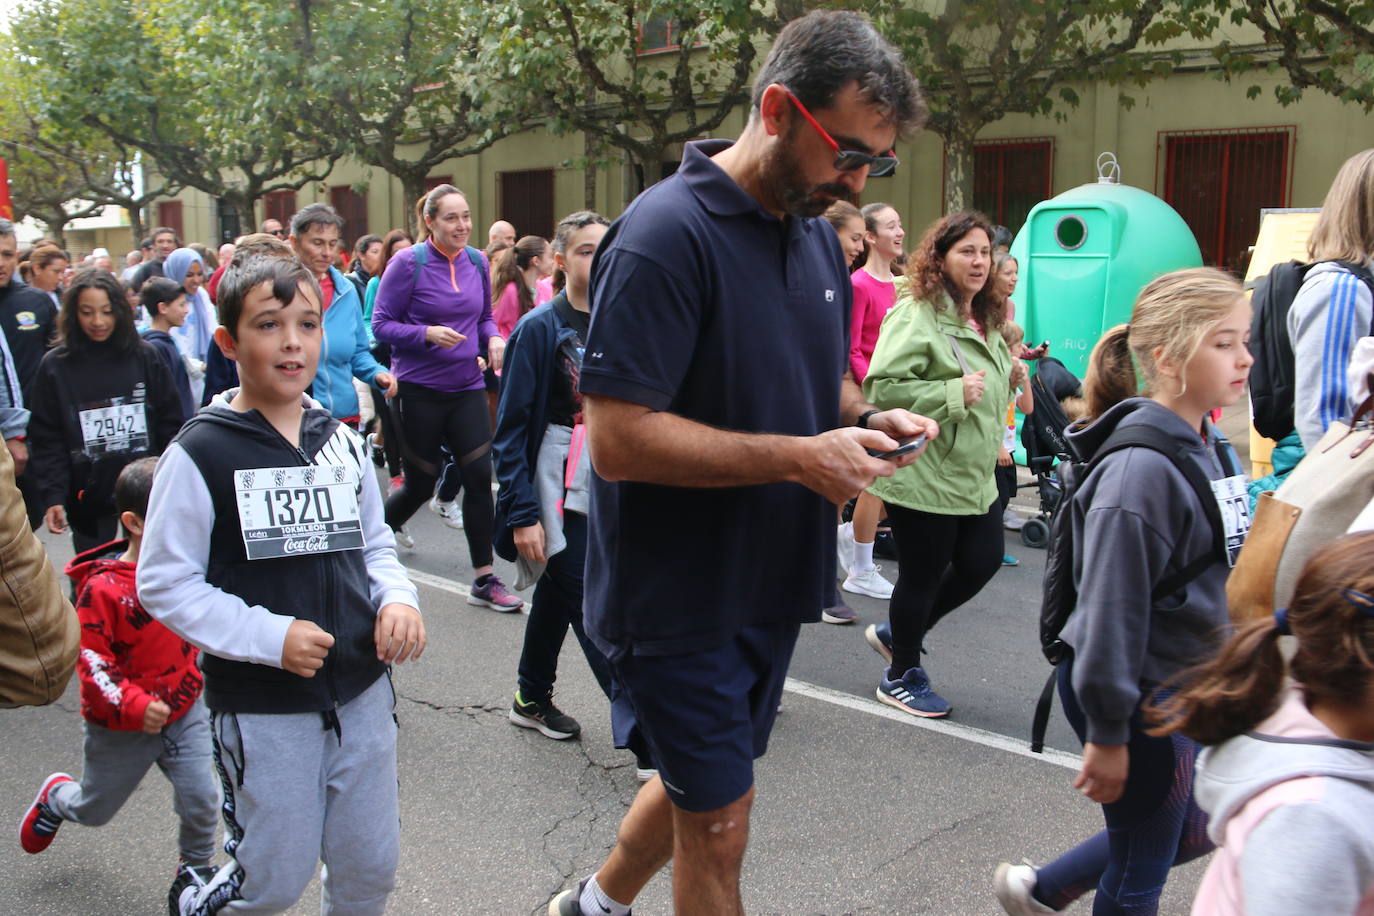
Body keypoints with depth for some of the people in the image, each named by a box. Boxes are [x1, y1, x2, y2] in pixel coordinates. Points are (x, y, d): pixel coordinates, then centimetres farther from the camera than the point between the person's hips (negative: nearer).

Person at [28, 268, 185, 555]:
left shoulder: (145, 356, 1)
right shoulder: (55, 365, 0)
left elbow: (171, 424, 3)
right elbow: (46, 439, -1)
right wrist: (53, 497, -10)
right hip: (88, 500, 0)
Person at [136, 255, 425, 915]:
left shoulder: (340, 441, 4)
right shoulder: (199, 454, -11)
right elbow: (163, 584, -10)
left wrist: (396, 600, -6)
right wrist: (272, 637, -20)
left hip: (362, 693, 4)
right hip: (262, 710, -4)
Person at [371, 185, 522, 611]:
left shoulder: (476, 262, 4)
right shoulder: (408, 263, -11)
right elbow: (381, 324, -10)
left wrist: (493, 338, -5)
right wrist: (428, 333, -24)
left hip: (467, 387, 4)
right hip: (419, 391, -4)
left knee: (479, 477, -3)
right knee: (421, 485, 6)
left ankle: (484, 581, 5)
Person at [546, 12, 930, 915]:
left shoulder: (820, 238, 6)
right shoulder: (666, 234, -20)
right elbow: (617, 437, -25)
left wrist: (866, 419, -3)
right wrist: (800, 458, -27)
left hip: (771, 582, 8)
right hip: (681, 596, -8)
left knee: (701, 780, 24)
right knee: (719, 828, 5)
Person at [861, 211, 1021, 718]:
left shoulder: (985, 319, 15)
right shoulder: (916, 315, -16)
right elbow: (881, 388, -25)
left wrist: (1008, 379, 11)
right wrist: (954, 394, -27)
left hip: (974, 475, 9)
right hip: (924, 478, -9)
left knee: (982, 561, 11)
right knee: (923, 575, 3)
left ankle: (896, 633, 32)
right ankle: (902, 677, 25)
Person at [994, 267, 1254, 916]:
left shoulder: (1213, 449, 4)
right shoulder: (1141, 469, -25)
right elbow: (1111, 606, -24)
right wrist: (1107, 733, -19)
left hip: (1185, 690, 9)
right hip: (1137, 698, -9)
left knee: (1190, 833, 25)